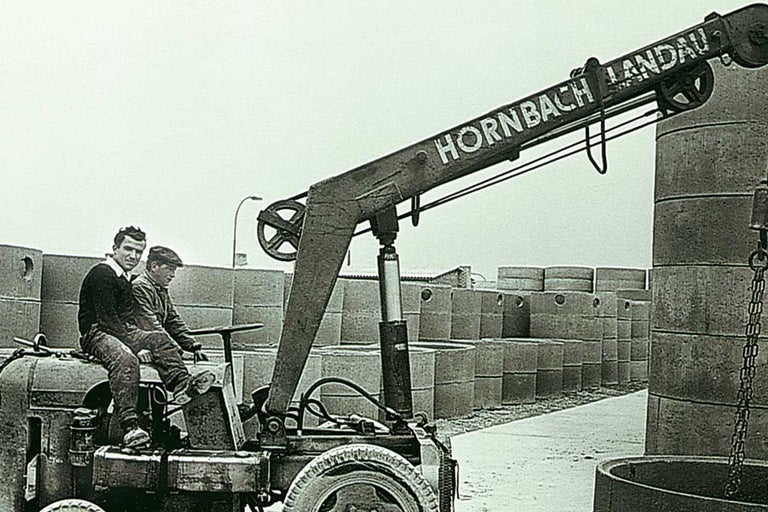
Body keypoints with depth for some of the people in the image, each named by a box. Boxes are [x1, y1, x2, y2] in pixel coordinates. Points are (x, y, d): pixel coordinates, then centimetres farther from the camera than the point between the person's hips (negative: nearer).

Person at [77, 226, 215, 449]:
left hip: (121, 332, 10)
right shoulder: (102, 274, -9)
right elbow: (107, 319, -17)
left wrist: (138, 337, 3)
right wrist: (132, 343, -19)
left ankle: (181, 383, -35)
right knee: (126, 359, -36)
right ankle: (129, 425, -46)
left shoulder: (125, 279, 23)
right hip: (96, 334, -10)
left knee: (159, 338, -12)